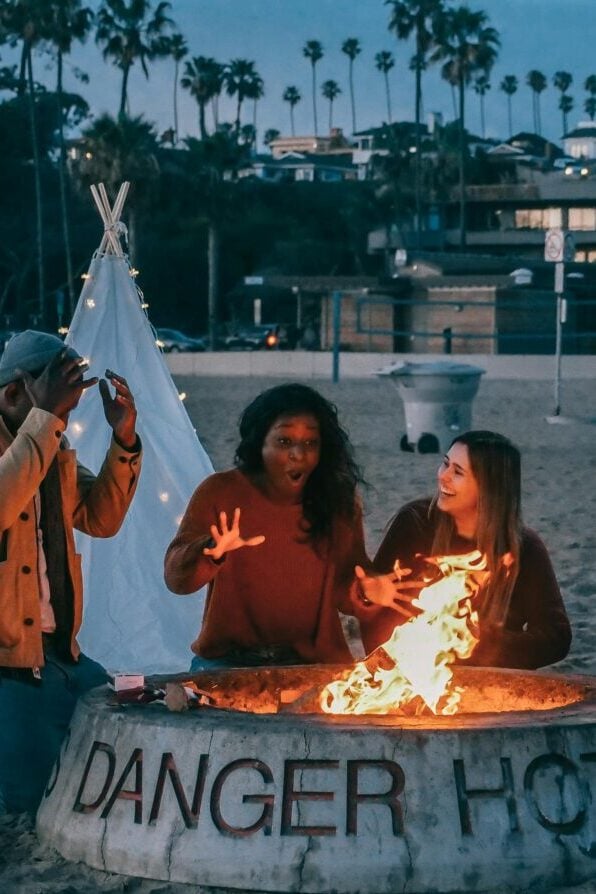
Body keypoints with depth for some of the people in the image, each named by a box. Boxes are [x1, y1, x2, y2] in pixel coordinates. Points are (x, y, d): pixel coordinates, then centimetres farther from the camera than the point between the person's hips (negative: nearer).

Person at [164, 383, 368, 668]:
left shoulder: (339, 502, 2)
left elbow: (345, 593, 6)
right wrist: (211, 553, -31)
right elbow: (176, 578, -11)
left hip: (315, 664, 2)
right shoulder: (220, 492, -4)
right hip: (228, 663, -2)